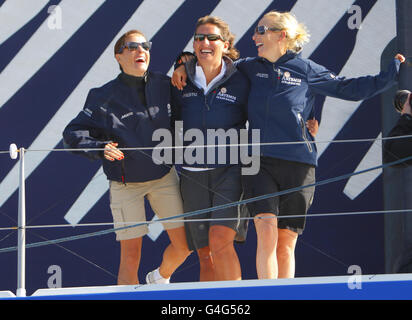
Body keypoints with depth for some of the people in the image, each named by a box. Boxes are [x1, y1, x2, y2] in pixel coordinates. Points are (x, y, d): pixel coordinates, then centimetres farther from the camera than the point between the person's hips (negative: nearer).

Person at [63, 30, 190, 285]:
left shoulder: (165, 86, -1)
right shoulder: (105, 96, -10)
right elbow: (73, 134, -9)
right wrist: (100, 148, -27)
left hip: (164, 177, 4)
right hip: (126, 183, -3)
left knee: (184, 245, 4)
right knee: (130, 255, -5)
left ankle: (160, 278, 34)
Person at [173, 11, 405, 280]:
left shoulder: (306, 70, 3)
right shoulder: (251, 68, 10)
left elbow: (351, 89, 8)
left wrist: (394, 70, 4)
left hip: (298, 165, -1)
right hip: (260, 163, 1)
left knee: (286, 246, 3)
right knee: (266, 234, -17)